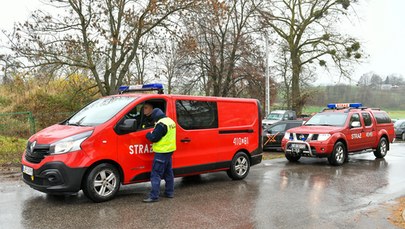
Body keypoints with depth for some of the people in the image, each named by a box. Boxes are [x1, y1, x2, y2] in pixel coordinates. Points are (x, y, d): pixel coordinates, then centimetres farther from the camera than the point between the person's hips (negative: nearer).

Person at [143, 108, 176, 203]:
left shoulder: (161, 124, -19)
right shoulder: (171, 121, 11)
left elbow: (154, 138, -21)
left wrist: (148, 134, -1)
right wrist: (153, 133, 15)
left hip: (162, 152, -10)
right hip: (169, 150, 10)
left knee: (156, 174, -6)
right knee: (168, 173, 17)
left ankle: (154, 196, -5)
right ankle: (169, 192, 26)